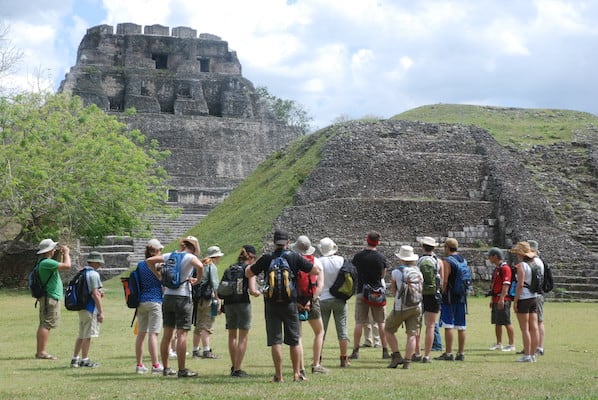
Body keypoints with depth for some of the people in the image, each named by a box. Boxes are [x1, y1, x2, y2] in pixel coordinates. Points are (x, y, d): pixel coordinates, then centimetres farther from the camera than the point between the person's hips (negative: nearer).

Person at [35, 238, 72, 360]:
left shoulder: (44, 262, 15)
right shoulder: (46, 262, -17)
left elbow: (62, 266, 27)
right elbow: (67, 266, -21)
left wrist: (62, 254, 18)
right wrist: (66, 253, -6)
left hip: (48, 297, 11)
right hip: (50, 297, -11)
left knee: (44, 325, 12)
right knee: (46, 325, -11)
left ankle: (40, 351, 15)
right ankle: (42, 352, -13)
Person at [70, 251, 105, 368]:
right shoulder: (93, 274, -14)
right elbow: (94, 294, -18)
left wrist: (99, 293, 12)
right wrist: (101, 311, -17)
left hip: (81, 307, 9)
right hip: (90, 308, -9)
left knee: (81, 335, 17)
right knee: (88, 335, -2)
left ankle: (75, 359, 19)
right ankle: (85, 360, 3)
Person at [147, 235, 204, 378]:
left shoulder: (169, 256, 10)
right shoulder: (190, 257, -7)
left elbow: (149, 261, 14)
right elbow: (199, 266, -28)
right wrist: (197, 280, -11)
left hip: (167, 297, 6)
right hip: (183, 297, -6)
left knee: (167, 334, 11)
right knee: (182, 334, -3)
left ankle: (166, 368, 18)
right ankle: (182, 370, -2)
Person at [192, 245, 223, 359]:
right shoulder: (212, 266, -7)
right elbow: (214, 284, -13)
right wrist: (218, 300, -11)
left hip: (198, 298, 8)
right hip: (208, 299, -8)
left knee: (198, 326, 13)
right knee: (207, 326, -9)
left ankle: (195, 350, 18)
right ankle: (206, 351, -11)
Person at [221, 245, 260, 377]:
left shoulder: (229, 268, 14)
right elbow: (252, 290, -10)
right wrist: (258, 293, 10)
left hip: (228, 303, 5)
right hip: (242, 302, -5)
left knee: (232, 335, 18)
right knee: (243, 336, 2)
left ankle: (233, 366, 26)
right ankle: (237, 370, -2)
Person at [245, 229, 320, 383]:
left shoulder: (266, 258, -2)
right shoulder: (295, 257, -3)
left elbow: (248, 274, 7)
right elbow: (316, 271, 0)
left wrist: (251, 265, 27)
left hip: (271, 303, 0)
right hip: (290, 303, 0)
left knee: (275, 341, 1)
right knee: (294, 341, 11)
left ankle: (279, 375, -1)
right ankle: (296, 374, 14)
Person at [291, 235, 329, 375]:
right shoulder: (315, 262, 3)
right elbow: (320, 284, -6)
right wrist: (311, 300, -12)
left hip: (295, 301, 0)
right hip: (312, 300, 0)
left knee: (297, 335, 7)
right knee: (319, 332, 16)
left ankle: (301, 368, -1)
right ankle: (316, 364, 8)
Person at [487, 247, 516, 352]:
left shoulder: (505, 268, -13)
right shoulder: (496, 268, 18)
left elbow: (506, 285, -20)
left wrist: (501, 299, -26)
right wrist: (492, 299, 23)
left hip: (503, 299, -10)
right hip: (496, 299, 10)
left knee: (506, 322, -7)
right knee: (497, 322, 12)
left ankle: (512, 344, -4)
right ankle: (499, 344, 19)